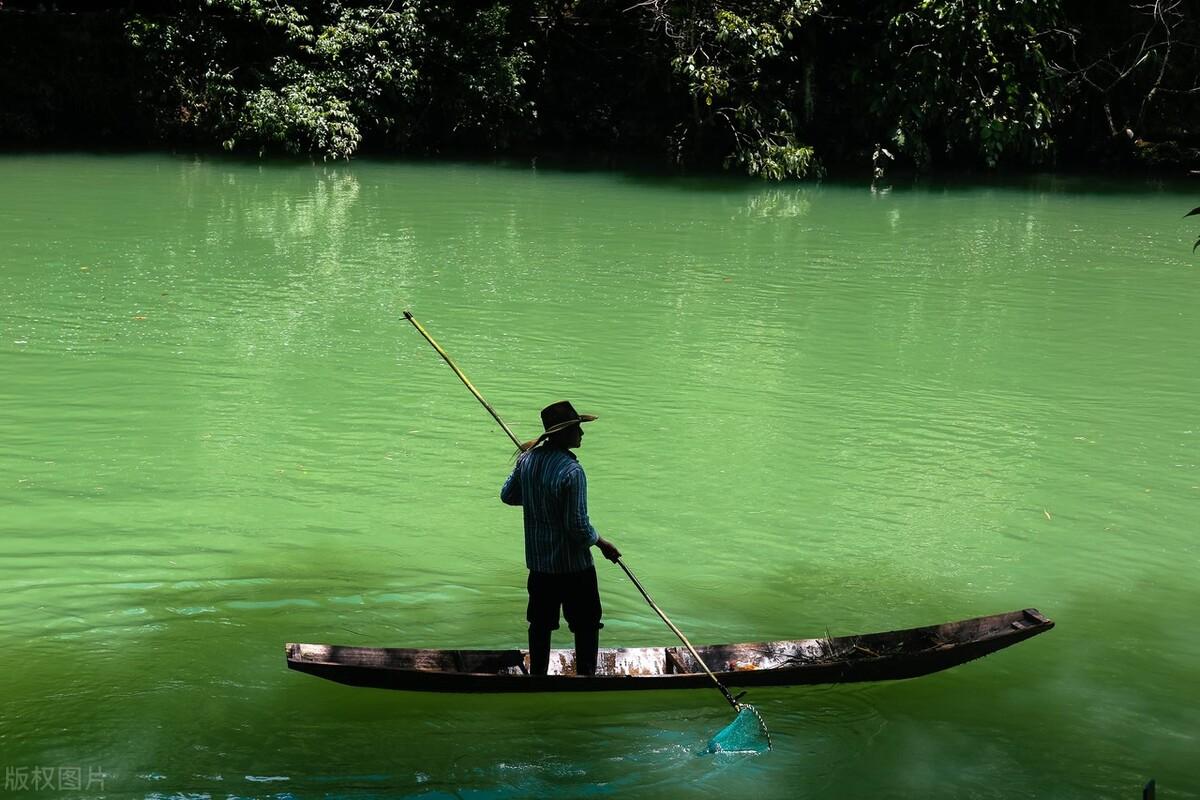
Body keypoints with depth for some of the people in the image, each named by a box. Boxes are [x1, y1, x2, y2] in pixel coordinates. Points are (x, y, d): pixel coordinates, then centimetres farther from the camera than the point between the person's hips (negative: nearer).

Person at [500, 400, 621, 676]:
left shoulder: (527, 459, -3)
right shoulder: (572, 472, -24)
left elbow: (507, 495, 13)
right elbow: (579, 527, -22)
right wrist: (601, 543, -6)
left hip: (538, 561, 7)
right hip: (573, 563, -7)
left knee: (540, 624, 17)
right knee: (586, 625, 8)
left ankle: (537, 674, 26)